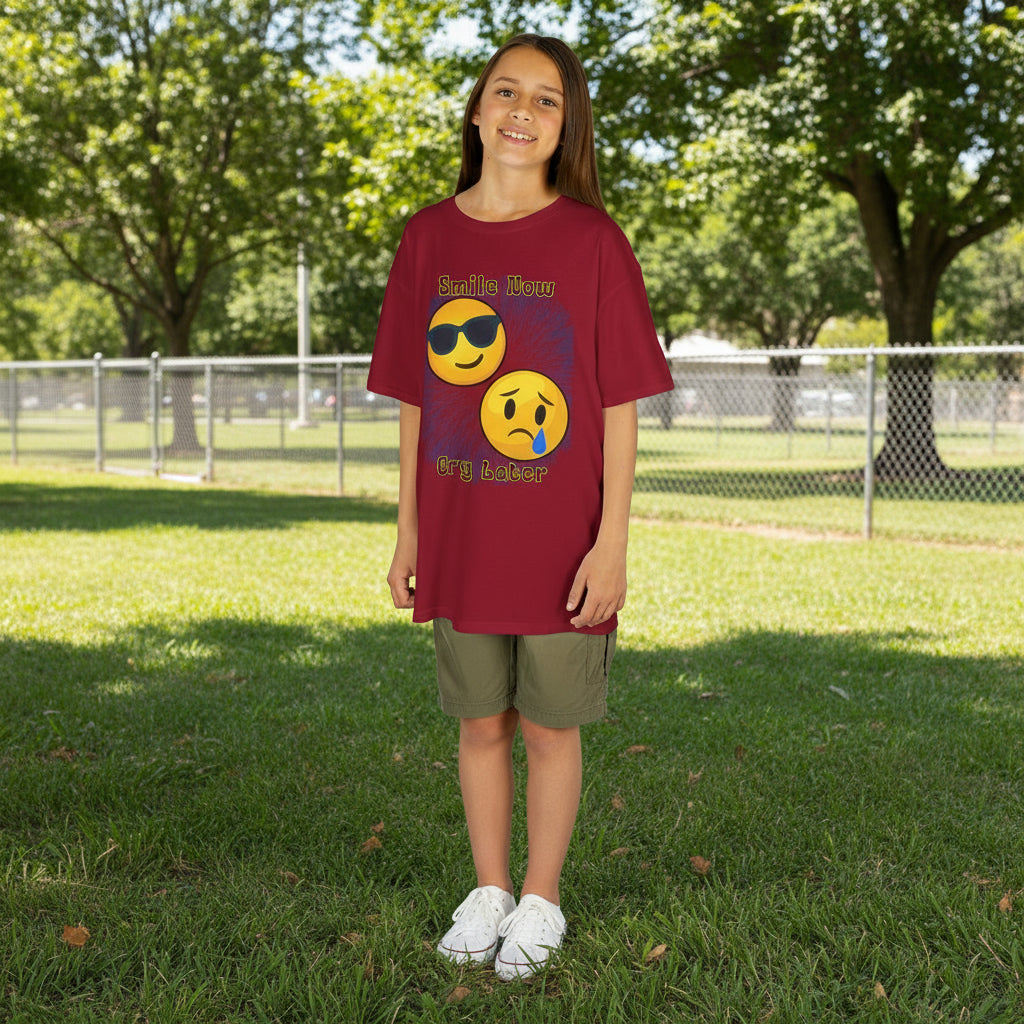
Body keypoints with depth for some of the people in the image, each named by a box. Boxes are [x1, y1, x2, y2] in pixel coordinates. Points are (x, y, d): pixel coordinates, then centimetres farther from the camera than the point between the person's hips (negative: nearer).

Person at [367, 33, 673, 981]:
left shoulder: (592, 240, -5)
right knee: (480, 722, 13)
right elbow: (415, 401, 6)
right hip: (460, 537, 3)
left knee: (550, 725, 8)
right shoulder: (429, 237, 3)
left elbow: (620, 405, -6)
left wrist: (611, 540, -10)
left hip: (560, 540, -2)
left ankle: (540, 902, 27)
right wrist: (408, 531, 5)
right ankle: (487, 891, 31)